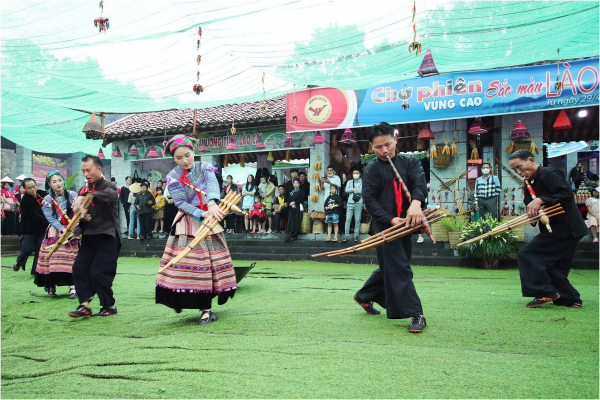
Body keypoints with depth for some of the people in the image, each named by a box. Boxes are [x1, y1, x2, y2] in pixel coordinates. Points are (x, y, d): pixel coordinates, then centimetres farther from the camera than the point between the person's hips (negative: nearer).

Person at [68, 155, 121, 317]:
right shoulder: (84, 190, 14)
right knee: (79, 268, -4)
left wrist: (84, 196, -45)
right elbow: (77, 213, 16)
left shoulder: (109, 186, -5)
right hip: (89, 236, 7)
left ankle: (109, 306, 7)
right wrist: (82, 218, -8)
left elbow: (108, 196, -30)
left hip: (107, 236, -6)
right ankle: (84, 305, 2)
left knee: (98, 272, -9)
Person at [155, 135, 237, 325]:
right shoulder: (173, 177, 0)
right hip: (187, 225, -1)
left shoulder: (205, 168, 1)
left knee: (209, 263, 2)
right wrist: (202, 214, -26)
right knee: (186, 264, -8)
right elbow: (182, 203, -10)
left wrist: (212, 204, -41)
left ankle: (206, 309, 11)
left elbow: (213, 185, -20)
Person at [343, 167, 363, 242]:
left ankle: (356, 235, 6)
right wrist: (356, 189, -5)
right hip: (350, 203, 2)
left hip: (358, 203, -2)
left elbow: (361, 190, -10)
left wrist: (352, 190, -1)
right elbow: (346, 190, 0)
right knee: (348, 219, -3)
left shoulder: (362, 182, 6)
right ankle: (347, 235, -1)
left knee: (357, 220, -1)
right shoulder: (349, 182, 16)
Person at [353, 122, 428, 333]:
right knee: (399, 269, -10)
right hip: (384, 226, -4)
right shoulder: (372, 169, -1)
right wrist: (391, 219, -21)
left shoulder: (410, 162, 7)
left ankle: (364, 296, 36)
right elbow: (369, 199, -9)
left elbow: (420, 183, -12)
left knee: (390, 268, 15)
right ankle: (416, 314, -5)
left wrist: (416, 202, -34)